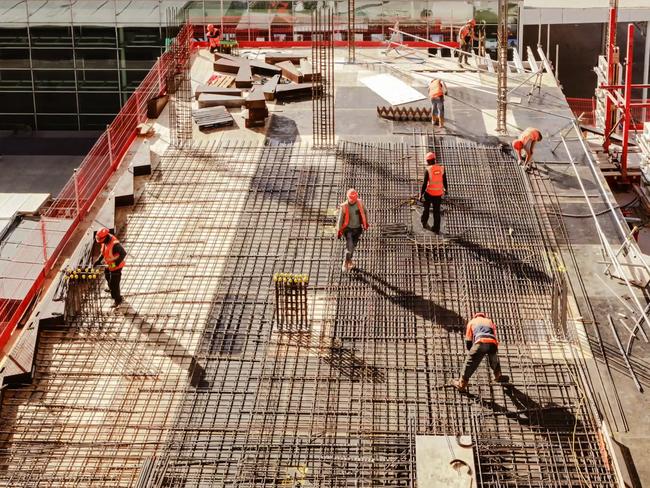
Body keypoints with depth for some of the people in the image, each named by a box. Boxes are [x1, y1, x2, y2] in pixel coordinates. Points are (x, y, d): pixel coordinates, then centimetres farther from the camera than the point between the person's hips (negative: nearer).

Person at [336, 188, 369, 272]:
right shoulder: (344, 206, -19)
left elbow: (365, 211, 8)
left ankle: (349, 260, 39)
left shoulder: (360, 202, -11)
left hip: (357, 228, 4)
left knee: (353, 246, 17)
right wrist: (339, 231, -7)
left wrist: (366, 223, 14)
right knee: (349, 246, -14)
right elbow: (340, 219, -10)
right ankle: (345, 263, 4)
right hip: (348, 229, -4)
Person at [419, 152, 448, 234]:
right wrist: (445, 189, 25)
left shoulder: (428, 170, -16)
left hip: (429, 193, -3)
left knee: (426, 208, 25)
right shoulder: (441, 169, -5)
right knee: (437, 211, 12)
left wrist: (421, 195, -9)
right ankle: (436, 229, 15)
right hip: (438, 194, 3)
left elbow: (424, 183, -16)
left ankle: (424, 222, 37)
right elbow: (444, 181, 7)